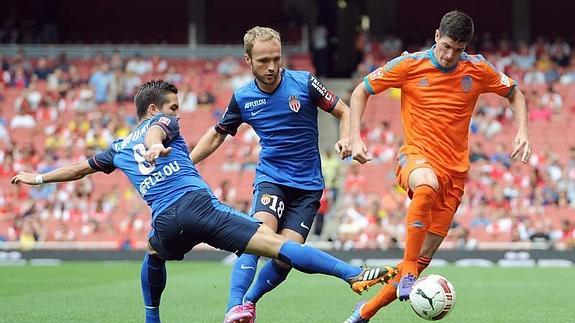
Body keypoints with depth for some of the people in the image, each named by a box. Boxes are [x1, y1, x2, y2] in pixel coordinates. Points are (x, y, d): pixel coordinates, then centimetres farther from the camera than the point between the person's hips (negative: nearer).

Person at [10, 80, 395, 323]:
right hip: (198, 202, -4)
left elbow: (80, 167, 45)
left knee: (155, 256, 43)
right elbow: (155, 131, -5)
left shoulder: (119, 148, 32)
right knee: (278, 244, -18)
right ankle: (354, 274, -31)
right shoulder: (162, 123, 20)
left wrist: (39, 178, 62)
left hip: (166, 221, 4)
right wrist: (154, 147, -29)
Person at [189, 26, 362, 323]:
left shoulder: (304, 83, -7)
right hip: (270, 178, 0)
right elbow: (216, 136, 15)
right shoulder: (242, 98, 0)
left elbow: (344, 112, 2)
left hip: (308, 185, 0)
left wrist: (346, 138, -19)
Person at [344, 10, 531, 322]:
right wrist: (355, 138, -8)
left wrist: (521, 131, 1)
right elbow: (361, 91, 4)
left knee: (423, 258, 0)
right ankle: (407, 274, -34)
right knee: (427, 186, -42)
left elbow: (514, 92, 18)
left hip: (454, 170, 3)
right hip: (416, 156, -3)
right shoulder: (410, 64, -5)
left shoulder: (477, 69, 2)